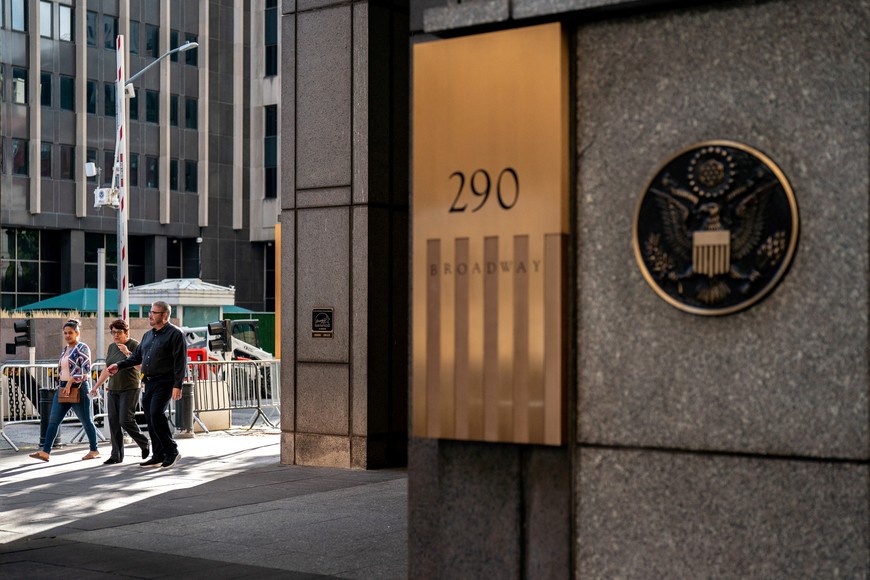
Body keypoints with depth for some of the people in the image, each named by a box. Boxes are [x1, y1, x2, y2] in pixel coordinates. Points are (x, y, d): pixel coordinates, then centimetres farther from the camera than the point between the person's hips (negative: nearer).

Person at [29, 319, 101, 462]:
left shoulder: (82, 348, -7)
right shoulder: (65, 349, 16)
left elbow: (86, 370, -16)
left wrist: (71, 382, -20)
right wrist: (61, 385, 13)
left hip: (78, 389, -8)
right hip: (63, 389, 8)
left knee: (86, 421, 3)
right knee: (53, 420, -2)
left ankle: (94, 451, 14)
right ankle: (45, 452, -5)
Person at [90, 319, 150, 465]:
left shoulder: (134, 345, -7)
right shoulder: (112, 347, 13)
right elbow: (107, 370, 22)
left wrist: (128, 353, -27)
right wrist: (96, 386, 21)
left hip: (130, 389, -7)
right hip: (113, 390, 7)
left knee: (125, 420, -13)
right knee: (113, 422, 1)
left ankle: (144, 444, 9)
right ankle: (116, 456, 5)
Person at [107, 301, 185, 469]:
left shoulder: (175, 334, -7)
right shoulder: (148, 335, 18)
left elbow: (180, 362, -13)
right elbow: (137, 356, 26)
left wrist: (177, 385, -19)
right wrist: (119, 366, 14)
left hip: (164, 382, -8)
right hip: (149, 382, 8)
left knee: (156, 414, -21)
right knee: (151, 419, 7)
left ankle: (171, 451, -9)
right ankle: (158, 457, 13)